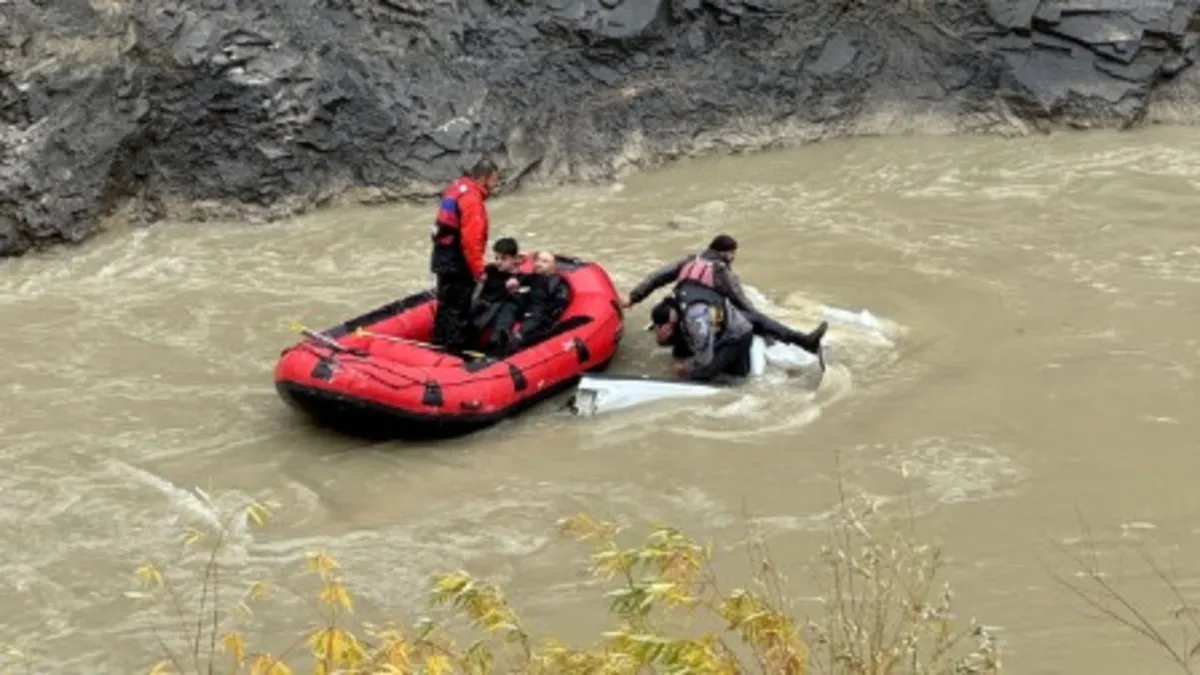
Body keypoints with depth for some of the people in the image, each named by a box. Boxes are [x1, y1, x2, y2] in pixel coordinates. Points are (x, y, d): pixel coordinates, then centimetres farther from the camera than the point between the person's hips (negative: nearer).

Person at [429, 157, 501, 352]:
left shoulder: (458, 188, 11)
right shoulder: (472, 199, -20)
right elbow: (471, 240, -26)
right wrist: (478, 270, -19)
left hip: (444, 259, 10)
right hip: (458, 264, -10)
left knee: (447, 305, 19)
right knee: (458, 310, -3)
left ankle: (440, 345, 28)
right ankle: (455, 350, 1)